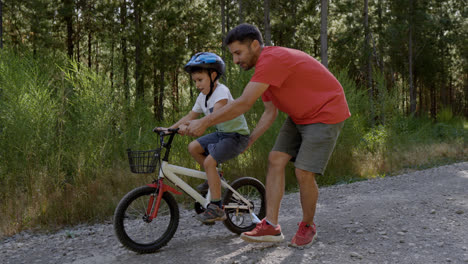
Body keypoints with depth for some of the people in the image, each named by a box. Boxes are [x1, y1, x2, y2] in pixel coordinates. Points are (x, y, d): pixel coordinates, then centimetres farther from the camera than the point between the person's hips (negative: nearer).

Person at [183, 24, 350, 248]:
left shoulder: (272, 60, -26)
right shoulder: (265, 69, 5)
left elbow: (243, 104, -31)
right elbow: (270, 112, 9)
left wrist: (204, 122, -25)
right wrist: (248, 141, 1)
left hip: (326, 114, -9)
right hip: (299, 116, 9)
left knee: (304, 173, -12)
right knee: (275, 159, -2)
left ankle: (307, 227, 13)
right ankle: (271, 226, 1)